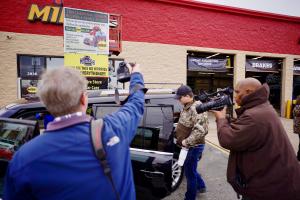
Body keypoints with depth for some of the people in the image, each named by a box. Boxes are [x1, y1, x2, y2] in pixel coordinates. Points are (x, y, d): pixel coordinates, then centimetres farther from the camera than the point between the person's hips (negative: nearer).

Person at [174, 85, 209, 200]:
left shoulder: (196, 109, -24)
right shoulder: (187, 107, 6)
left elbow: (200, 130, -31)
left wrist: (186, 142, -24)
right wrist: (180, 138, 11)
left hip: (193, 147, -9)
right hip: (189, 146, 9)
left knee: (189, 172, 6)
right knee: (190, 169, 25)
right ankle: (201, 186, 47)